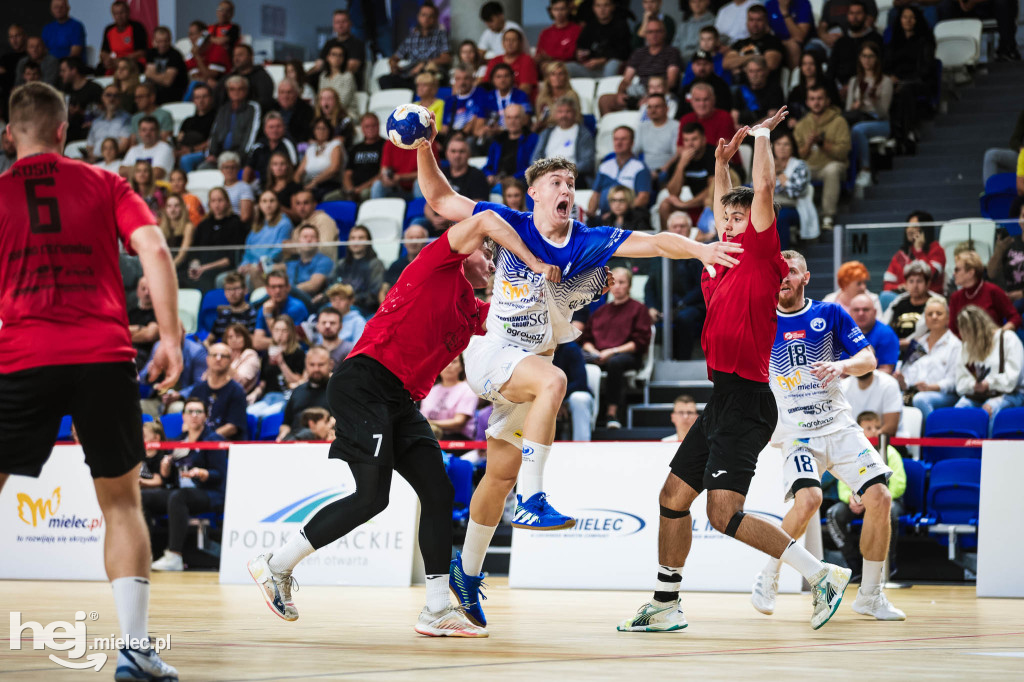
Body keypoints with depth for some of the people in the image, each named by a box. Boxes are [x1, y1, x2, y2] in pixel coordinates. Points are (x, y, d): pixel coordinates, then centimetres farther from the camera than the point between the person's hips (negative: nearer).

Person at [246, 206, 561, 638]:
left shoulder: (473, 311, 23)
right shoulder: (439, 265, 2)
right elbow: (485, 221, -12)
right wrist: (534, 263, -11)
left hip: (401, 403, 9)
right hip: (364, 384, -9)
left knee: (438, 493, -1)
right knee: (371, 497, -16)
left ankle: (437, 610, 3)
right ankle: (276, 565, -2)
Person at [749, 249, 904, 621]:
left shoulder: (830, 314, 5)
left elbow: (868, 358, 2)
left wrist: (842, 365, -18)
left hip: (839, 424, 2)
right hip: (796, 432, -2)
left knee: (879, 498, -10)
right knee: (808, 498, -28)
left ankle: (870, 595, 5)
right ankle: (768, 578, -7)